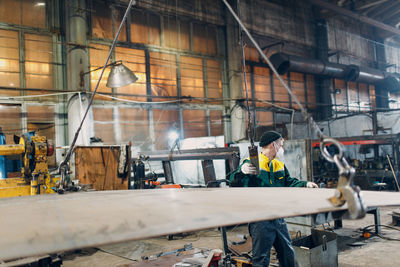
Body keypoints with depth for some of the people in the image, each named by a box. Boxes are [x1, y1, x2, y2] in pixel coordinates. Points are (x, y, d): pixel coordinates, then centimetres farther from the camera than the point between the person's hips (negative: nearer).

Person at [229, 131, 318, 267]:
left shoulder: (280, 165, 12)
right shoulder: (251, 163, -13)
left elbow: (288, 182, 23)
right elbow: (235, 183, -22)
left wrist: (305, 184, 7)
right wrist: (242, 171, -42)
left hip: (278, 218, 7)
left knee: (288, 254, 20)